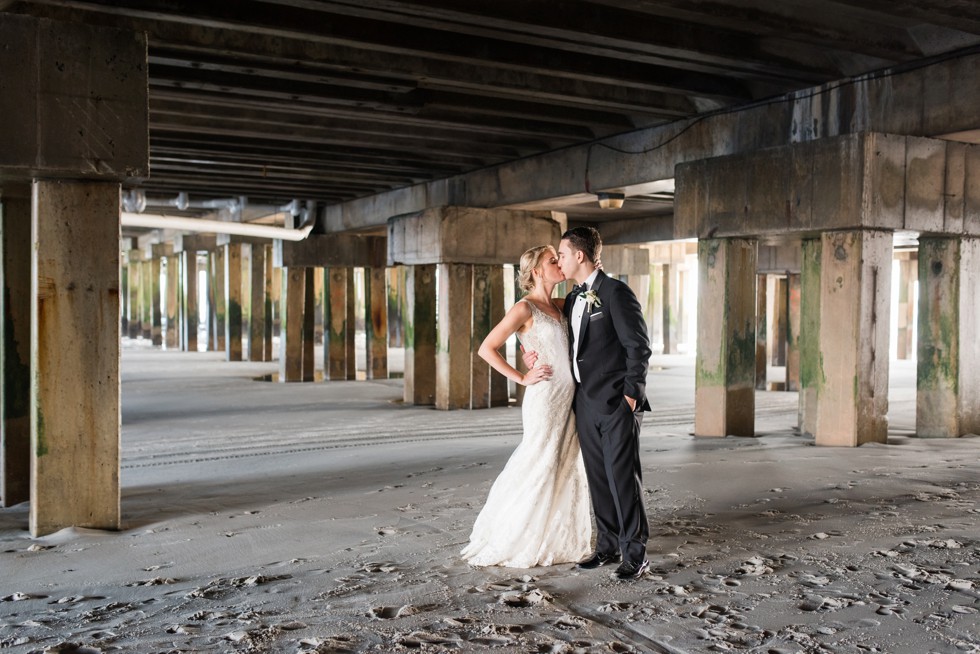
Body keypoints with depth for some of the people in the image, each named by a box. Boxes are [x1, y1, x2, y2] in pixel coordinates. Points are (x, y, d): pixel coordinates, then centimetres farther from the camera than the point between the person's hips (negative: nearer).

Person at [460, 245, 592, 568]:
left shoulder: (560, 307, 12)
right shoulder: (525, 308, -9)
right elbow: (487, 349, -12)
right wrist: (521, 378, -10)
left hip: (570, 398, 7)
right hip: (545, 399, -7)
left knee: (567, 469, 11)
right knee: (539, 470, -1)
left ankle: (559, 539, 24)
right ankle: (517, 541, 15)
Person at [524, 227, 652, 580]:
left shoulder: (616, 292, -10)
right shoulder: (573, 299, 15)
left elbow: (638, 346, -12)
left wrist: (631, 394, -15)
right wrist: (536, 354, 6)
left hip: (616, 403, -8)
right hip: (586, 402, 8)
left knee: (622, 476, -5)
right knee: (598, 478, 11)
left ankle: (635, 553, 5)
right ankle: (608, 546, 21)